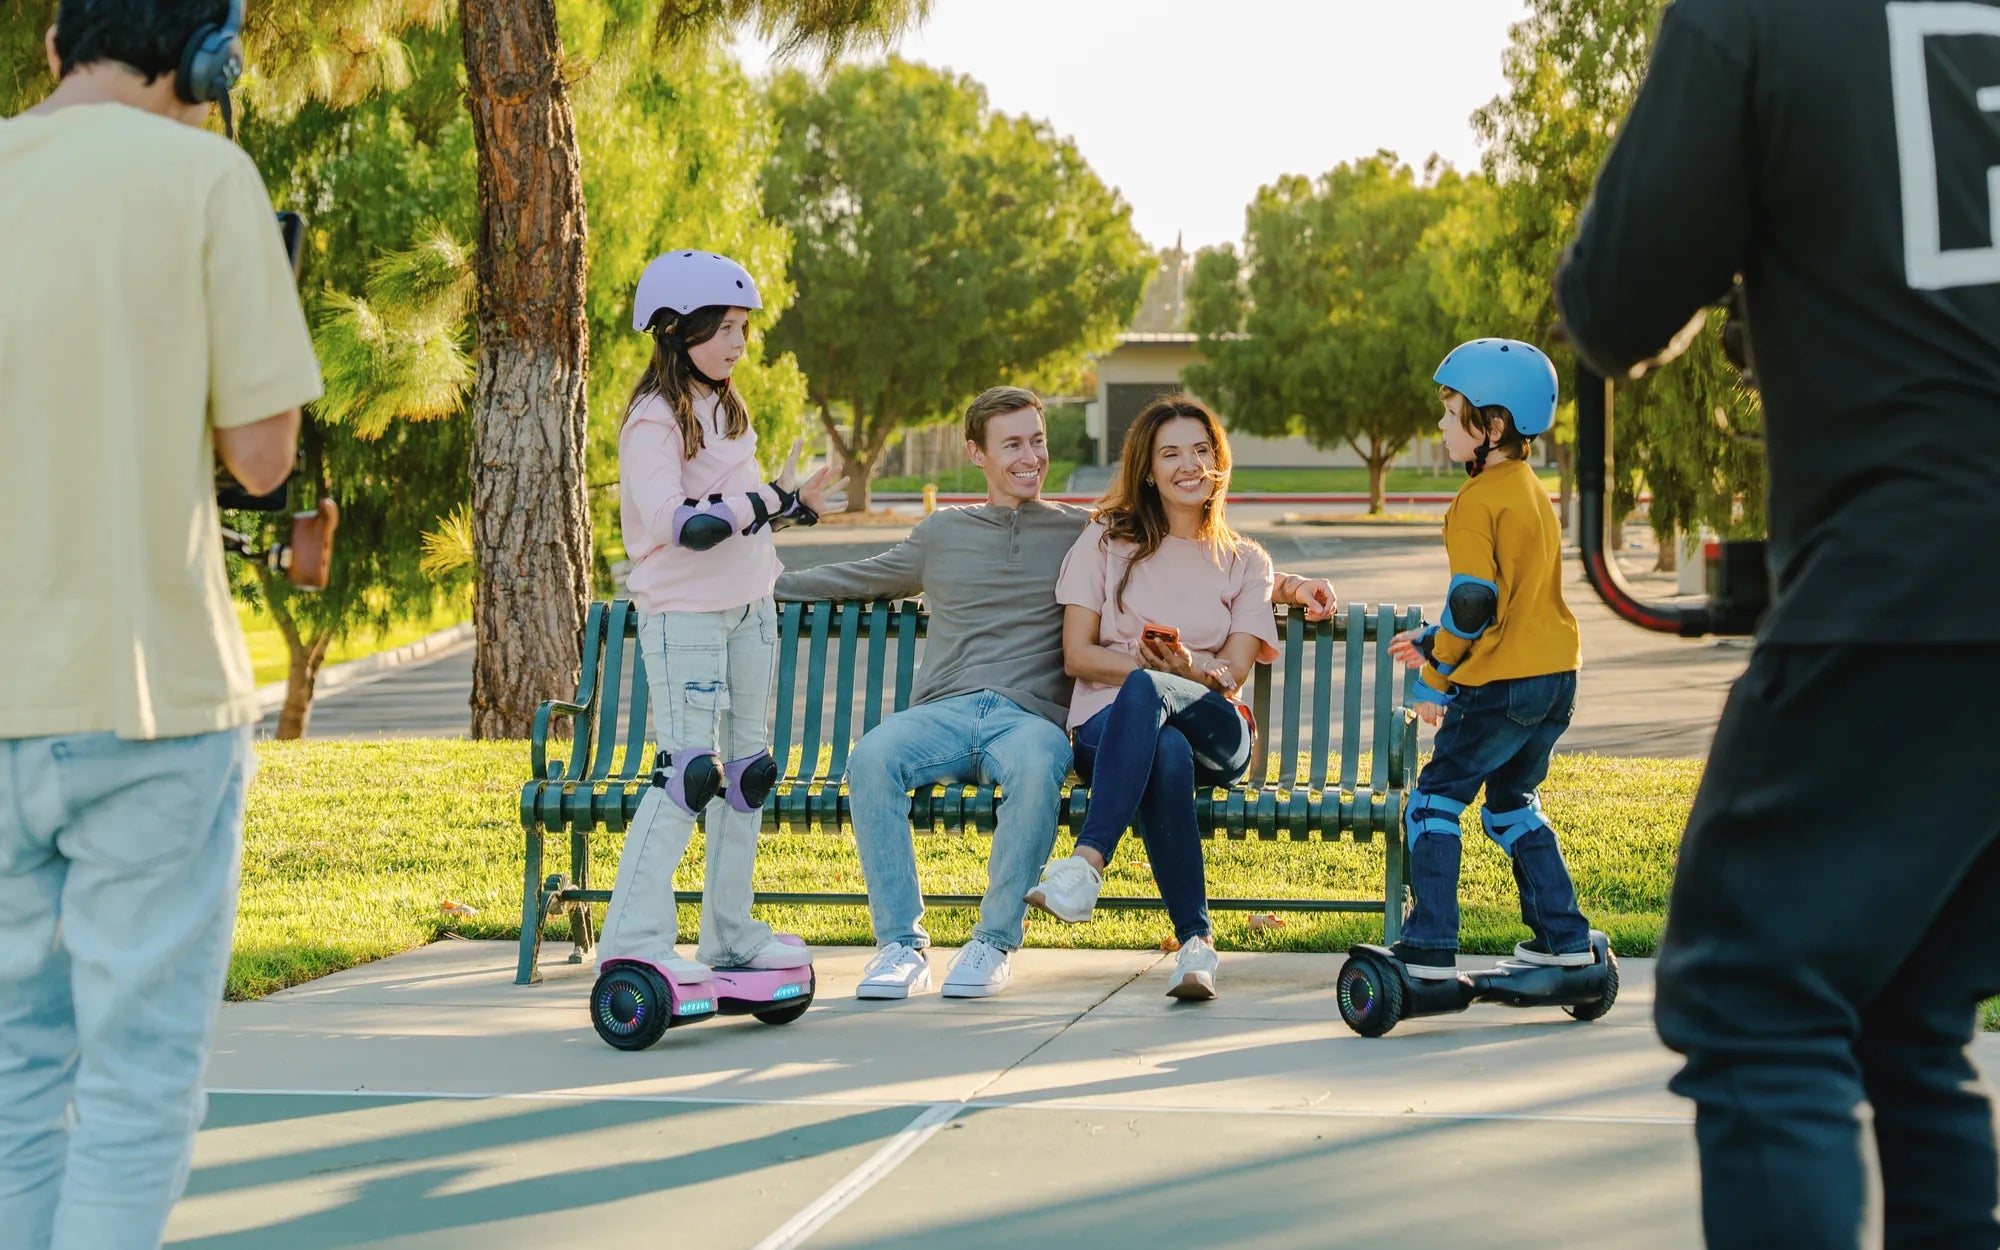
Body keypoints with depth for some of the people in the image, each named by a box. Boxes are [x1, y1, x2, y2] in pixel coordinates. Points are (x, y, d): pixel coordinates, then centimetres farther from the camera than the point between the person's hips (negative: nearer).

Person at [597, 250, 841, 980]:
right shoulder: (654, 420, -14)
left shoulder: (725, 410, 15)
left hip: (748, 609, 9)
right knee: (689, 770, -15)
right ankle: (634, 936, -13)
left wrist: (794, 503, 4)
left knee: (748, 768, 10)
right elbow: (679, 523, -25)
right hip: (683, 613, -9)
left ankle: (730, 934, 18)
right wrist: (768, 501, -21)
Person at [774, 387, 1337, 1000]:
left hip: (1033, 715, -2)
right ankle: (902, 945, -27)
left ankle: (995, 942, -26)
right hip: (944, 713, 2)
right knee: (873, 756, -32)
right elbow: (859, 579, 35)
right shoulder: (942, 533, 24)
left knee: (1037, 765, -40)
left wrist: (1287, 585, 9)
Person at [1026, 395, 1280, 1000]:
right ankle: (1195, 939, -43)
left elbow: (1231, 674, 5)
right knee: (1166, 753, -40)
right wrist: (1162, 664, -9)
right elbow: (1078, 655, 5)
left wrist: (1186, 669, -19)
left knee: (1143, 692, -38)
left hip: (1214, 730, 0)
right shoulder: (1107, 541, 14)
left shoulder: (1246, 563, 17)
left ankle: (1087, 861, -52)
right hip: (1108, 724, 0)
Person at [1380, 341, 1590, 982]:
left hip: (1501, 686, -9)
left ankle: (1431, 950, -5)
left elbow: (1472, 603, -19)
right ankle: (1563, 938, 19)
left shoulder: (1477, 502, -13)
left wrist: (1434, 678, -7)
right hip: (1556, 676, 9)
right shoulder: (1532, 491, 15)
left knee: (1434, 800, 0)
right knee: (1511, 803, 22)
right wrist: (1434, 642, 23)